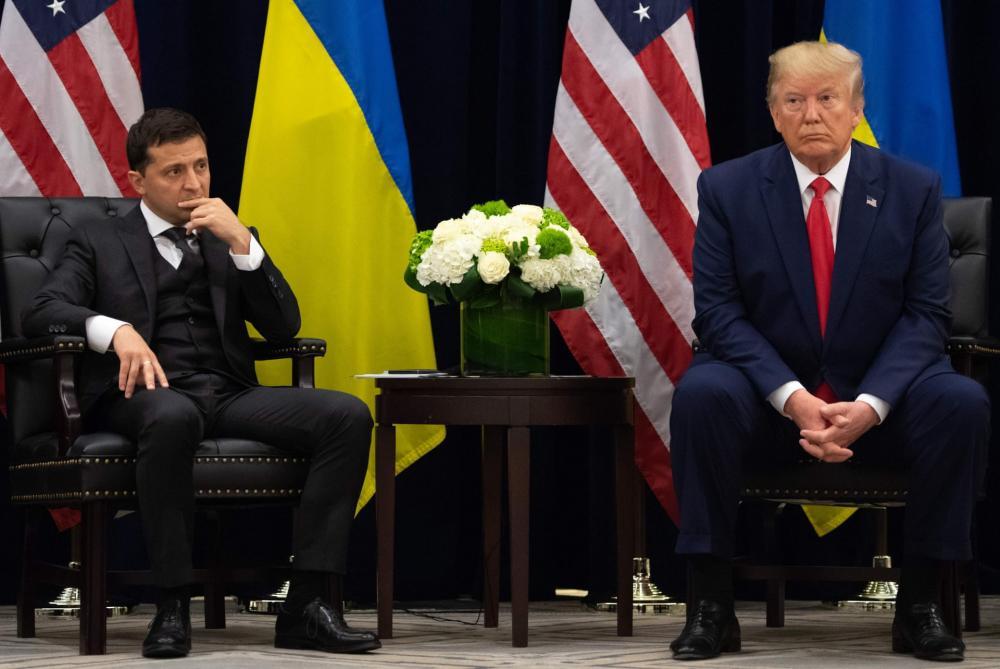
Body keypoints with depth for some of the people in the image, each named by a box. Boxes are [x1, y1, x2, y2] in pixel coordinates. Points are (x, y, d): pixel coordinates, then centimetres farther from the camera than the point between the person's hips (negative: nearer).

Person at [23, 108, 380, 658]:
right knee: (173, 416, -42)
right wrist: (115, 330, -21)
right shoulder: (98, 242, 16)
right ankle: (172, 607, -33)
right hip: (147, 393, -4)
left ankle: (309, 604, -26)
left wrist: (241, 242, 0)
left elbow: (283, 327, 13)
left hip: (229, 395, 4)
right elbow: (42, 312, -1)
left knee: (348, 415, -23)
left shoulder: (231, 240, 25)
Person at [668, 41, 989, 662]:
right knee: (701, 394, -33)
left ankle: (920, 603, -14)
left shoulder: (914, 189, 1)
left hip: (878, 402, 1)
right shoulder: (727, 189, -1)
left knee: (962, 402, -28)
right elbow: (719, 311, -7)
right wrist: (793, 399, -22)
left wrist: (871, 404, -21)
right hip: (765, 395, -1)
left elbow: (926, 313, -3)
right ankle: (712, 605, -22)